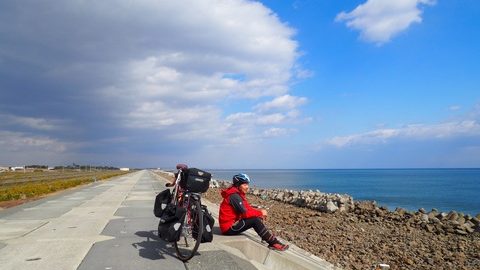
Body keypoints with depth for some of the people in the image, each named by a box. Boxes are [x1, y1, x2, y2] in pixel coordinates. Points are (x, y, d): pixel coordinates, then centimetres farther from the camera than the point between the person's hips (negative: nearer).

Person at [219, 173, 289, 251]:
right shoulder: (234, 196, -20)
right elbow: (245, 213, -23)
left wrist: (260, 211, -7)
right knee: (255, 220, -20)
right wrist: (260, 212, -12)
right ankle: (274, 243, -14)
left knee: (258, 218, 0)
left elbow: (248, 208, 9)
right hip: (229, 228, -10)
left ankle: (269, 238, -4)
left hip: (233, 223, 10)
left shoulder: (239, 194, 10)